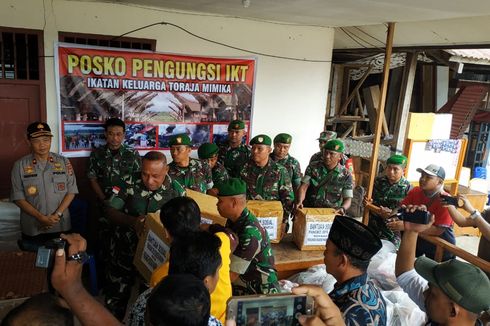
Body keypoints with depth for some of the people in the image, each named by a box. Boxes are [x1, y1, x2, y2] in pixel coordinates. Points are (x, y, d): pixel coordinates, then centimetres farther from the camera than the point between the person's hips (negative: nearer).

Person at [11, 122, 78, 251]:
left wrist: (57, 214, -13)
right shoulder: (20, 165, -5)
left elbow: (71, 191, -1)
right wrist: (41, 217, -15)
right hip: (32, 228, -1)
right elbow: (18, 198, -6)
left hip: (61, 226, 1)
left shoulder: (64, 162, -1)